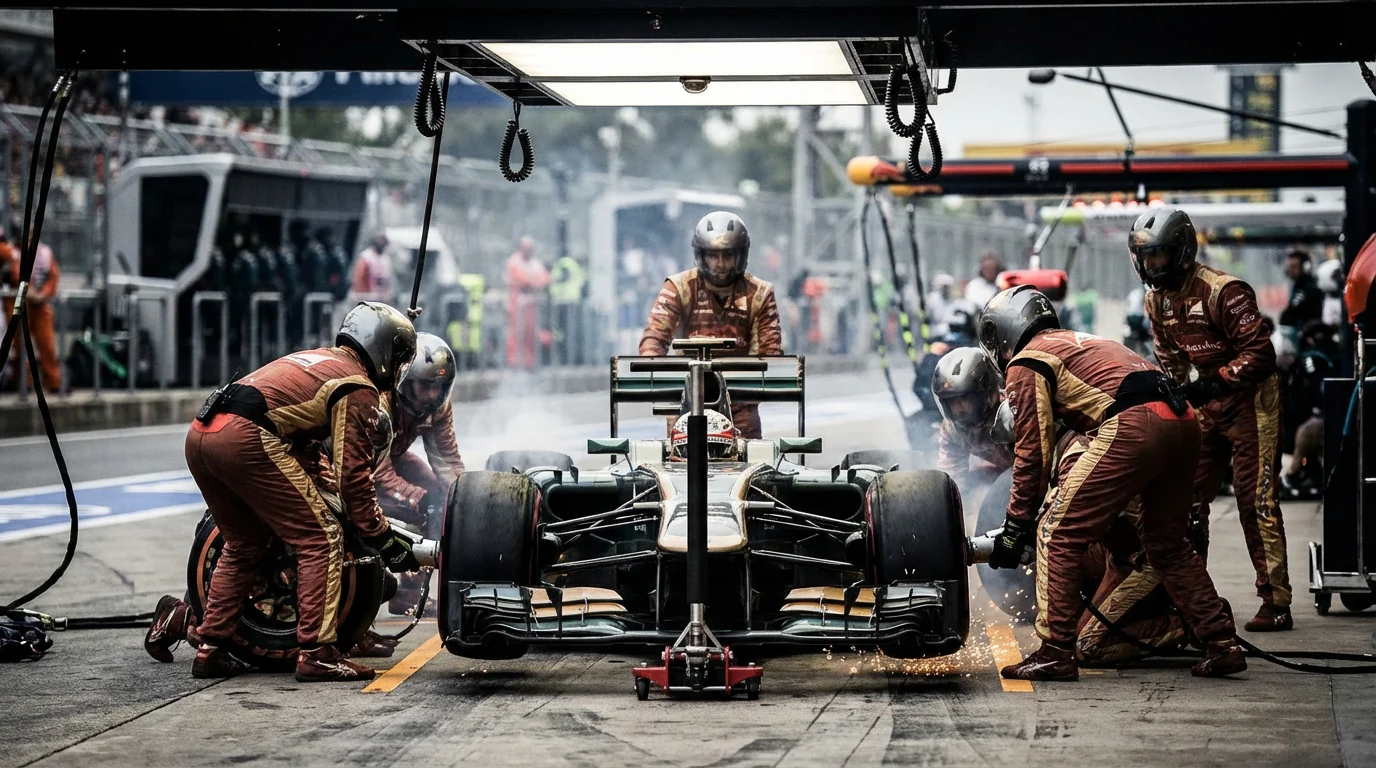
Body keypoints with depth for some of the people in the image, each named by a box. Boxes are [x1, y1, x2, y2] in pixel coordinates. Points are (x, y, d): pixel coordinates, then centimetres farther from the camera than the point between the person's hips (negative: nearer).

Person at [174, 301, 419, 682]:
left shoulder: (317, 359, 30)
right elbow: (353, 474, -2)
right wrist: (383, 539, 4)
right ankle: (316, 654, -6)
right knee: (322, 540, -2)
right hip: (245, 437, -9)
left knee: (243, 545, 24)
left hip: (199, 434, 9)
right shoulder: (360, 390, 4)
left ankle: (210, 649, 23)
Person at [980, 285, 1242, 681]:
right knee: (1168, 544, 23)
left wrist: (1016, 526, 13)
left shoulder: (1025, 365, 10)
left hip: (1132, 425, -8)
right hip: (1183, 420, 8)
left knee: (1059, 536, 1)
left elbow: (1033, 453, 6)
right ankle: (1222, 645, 20)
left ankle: (1055, 653, -2)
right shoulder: (1083, 341, 35)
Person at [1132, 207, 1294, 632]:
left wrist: (1214, 382, -29)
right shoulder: (1157, 299, 6)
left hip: (1249, 401, -8)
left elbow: (1261, 353, -23)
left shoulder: (1223, 291, -21)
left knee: (1256, 502, -8)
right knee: (1186, 498, 5)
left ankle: (1276, 602, -3)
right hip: (1204, 406, 8)